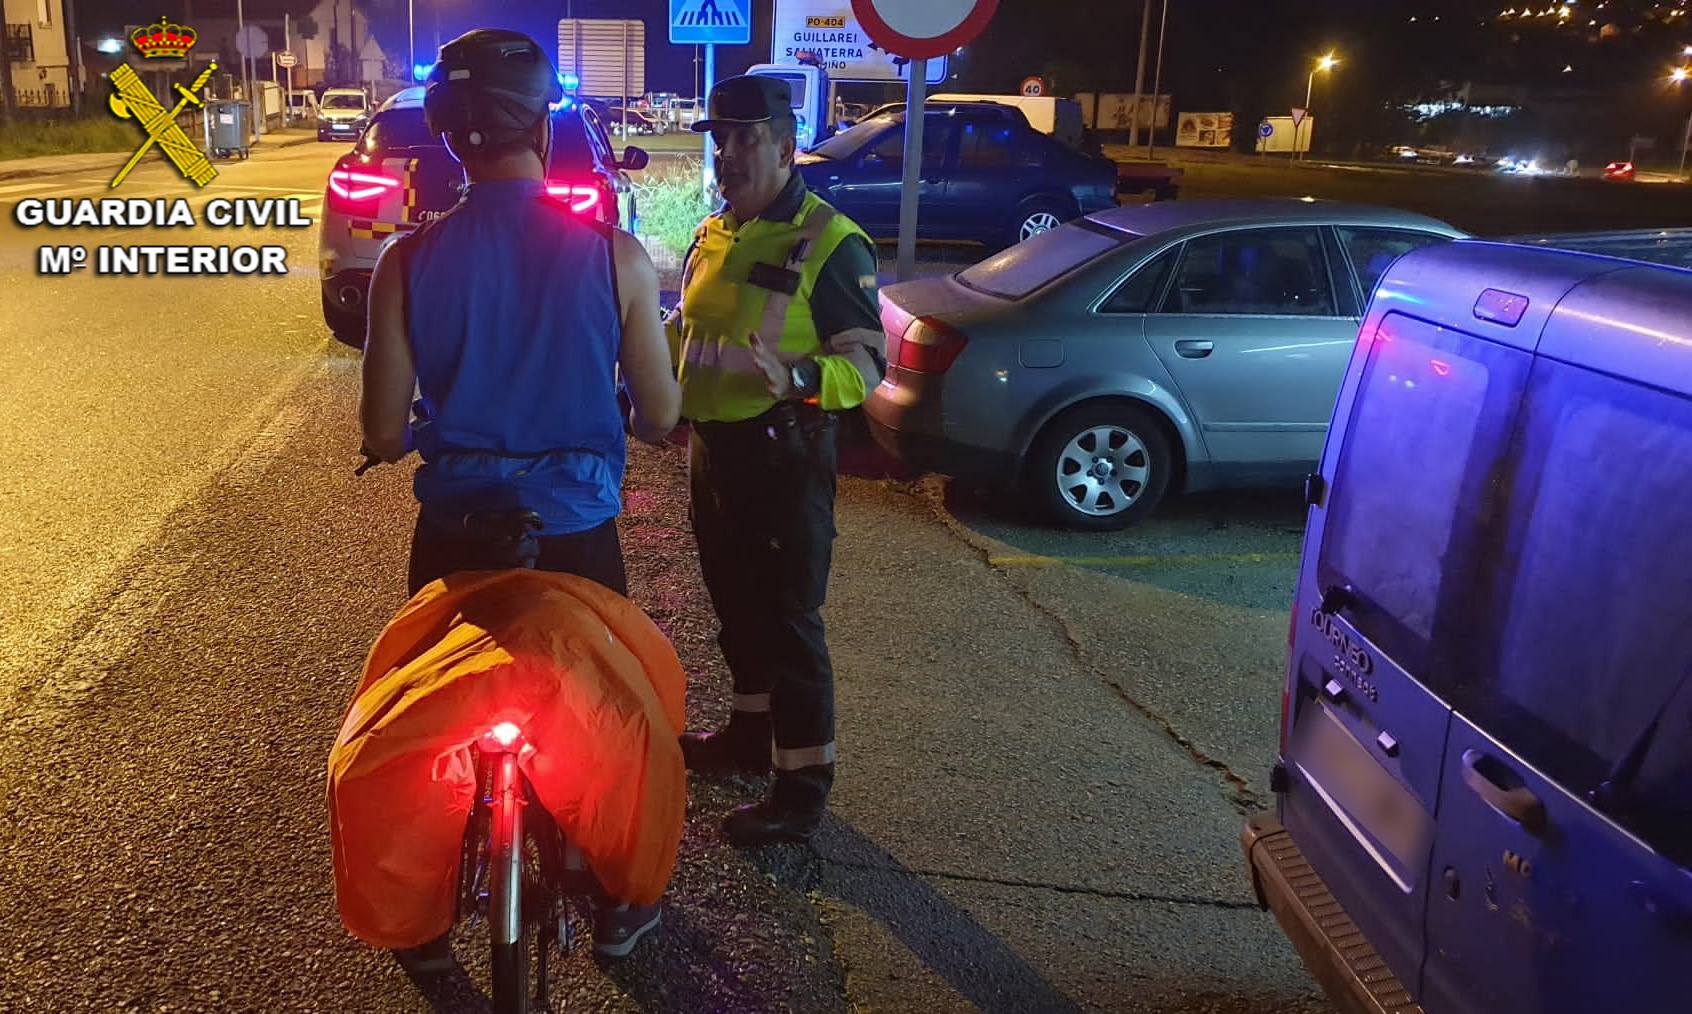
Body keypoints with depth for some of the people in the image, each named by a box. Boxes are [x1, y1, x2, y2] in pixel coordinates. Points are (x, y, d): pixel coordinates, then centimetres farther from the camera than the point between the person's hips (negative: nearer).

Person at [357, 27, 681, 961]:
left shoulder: (409, 261, -11)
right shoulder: (614, 256, -14)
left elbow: (382, 436, -6)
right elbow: (662, 419, -5)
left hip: (453, 540, 1)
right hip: (577, 540, -1)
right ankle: (614, 901, 34)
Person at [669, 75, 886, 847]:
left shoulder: (828, 242, -14)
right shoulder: (714, 234, 13)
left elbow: (868, 361, -17)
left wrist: (797, 377, -34)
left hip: (783, 457, -8)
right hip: (714, 448, 8)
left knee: (787, 621, -2)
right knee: (736, 605, 20)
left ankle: (803, 785, 9)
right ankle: (749, 733, 39)